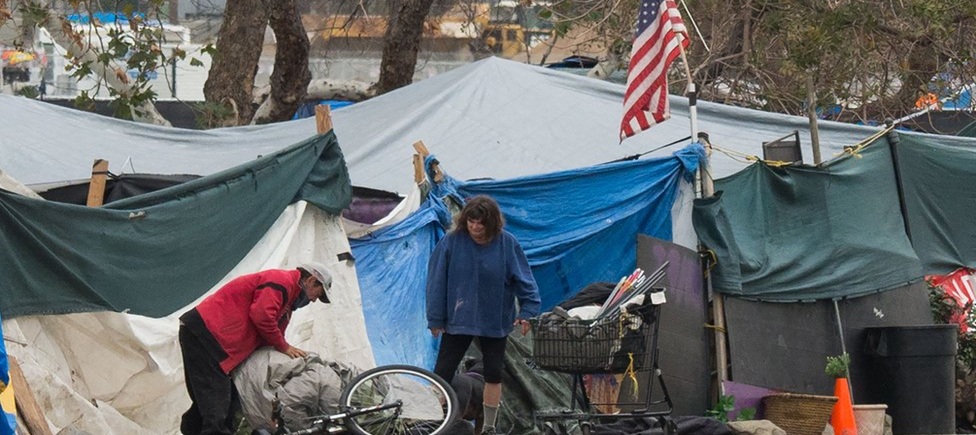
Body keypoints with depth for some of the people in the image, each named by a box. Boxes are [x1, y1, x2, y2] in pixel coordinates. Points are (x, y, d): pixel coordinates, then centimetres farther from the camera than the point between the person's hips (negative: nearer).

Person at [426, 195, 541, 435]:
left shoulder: (507, 243, -12)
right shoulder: (451, 242, -13)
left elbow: (523, 278, -6)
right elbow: (437, 281, -8)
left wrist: (528, 310, -14)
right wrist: (435, 318, -6)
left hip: (495, 322, 1)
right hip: (457, 320, -1)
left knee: (493, 374, 10)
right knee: (442, 373, 1)